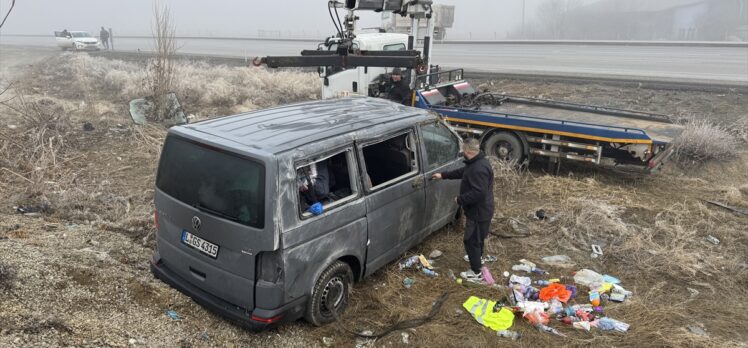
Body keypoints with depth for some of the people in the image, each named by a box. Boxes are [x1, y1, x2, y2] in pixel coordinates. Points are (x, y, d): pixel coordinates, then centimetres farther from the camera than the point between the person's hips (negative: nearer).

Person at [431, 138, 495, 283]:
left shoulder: (479, 169, -31)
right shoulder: (477, 163, 4)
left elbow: (478, 193, -34)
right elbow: (462, 172, 20)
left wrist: (460, 199, -22)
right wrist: (443, 175, 24)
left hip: (478, 211, -11)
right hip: (480, 210, 11)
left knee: (471, 240, 0)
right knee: (477, 236, 30)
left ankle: (476, 273, 11)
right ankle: (479, 256, 53)